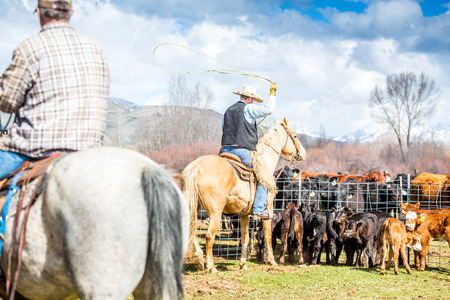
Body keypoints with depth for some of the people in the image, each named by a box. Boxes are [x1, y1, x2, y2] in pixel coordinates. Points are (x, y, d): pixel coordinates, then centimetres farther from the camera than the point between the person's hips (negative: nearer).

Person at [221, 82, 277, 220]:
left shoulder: (228, 111, 19)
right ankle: (258, 211, -6)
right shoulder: (248, 109, -5)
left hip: (226, 151, 7)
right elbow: (268, 109, -13)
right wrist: (272, 94, 0)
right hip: (243, 151, -7)